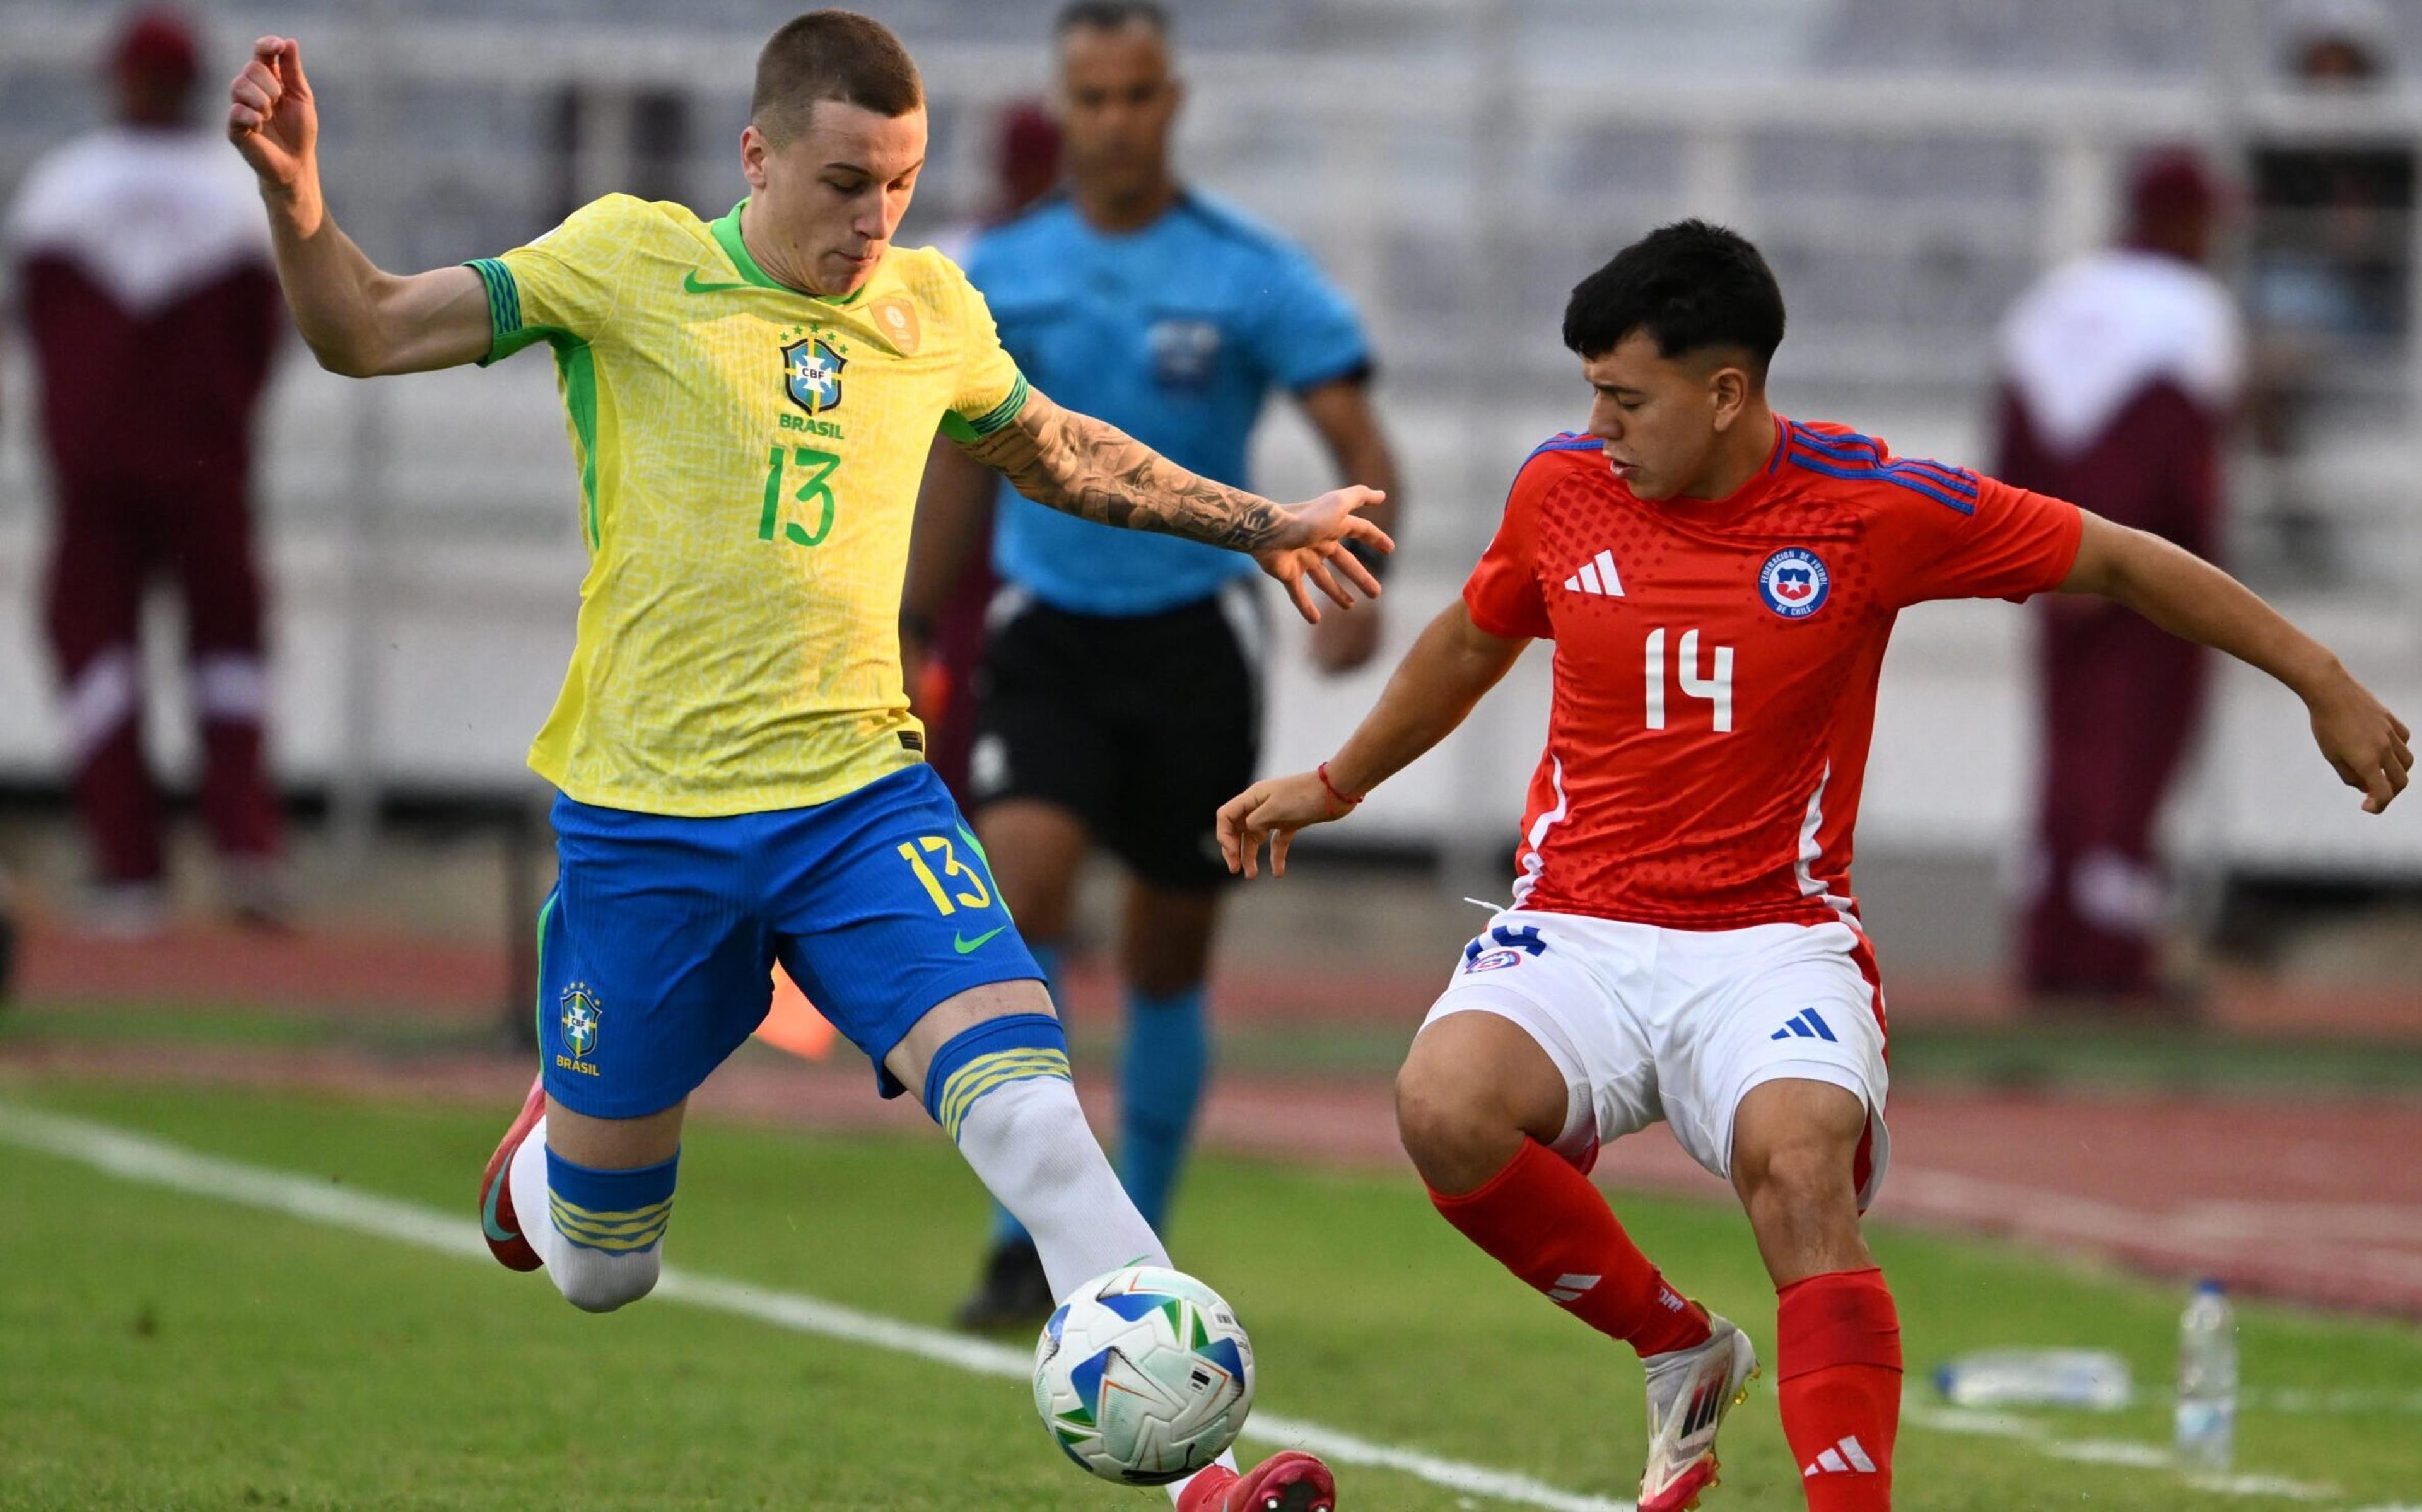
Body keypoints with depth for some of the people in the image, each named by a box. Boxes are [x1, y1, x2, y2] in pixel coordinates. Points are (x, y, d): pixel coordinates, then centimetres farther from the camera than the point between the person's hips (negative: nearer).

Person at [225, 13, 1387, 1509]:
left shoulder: (930, 304, 8)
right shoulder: (632, 262, -5)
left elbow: (1059, 451, 29)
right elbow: (367, 332, -7)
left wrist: (1258, 523, 35)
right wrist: (295, 202, -26)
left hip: (863, 790, 2)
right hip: (646, 816, -2)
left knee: (1023, 1094, -23)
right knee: (600, 1268, 8)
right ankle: (552, 1149, 46)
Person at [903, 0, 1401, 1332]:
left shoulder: (1250, 276, -6)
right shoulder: (1003, 274, 2)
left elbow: (1361, 447, -8)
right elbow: (963, 462, 14)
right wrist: (911, 636, 15)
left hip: (1193, 634, -1)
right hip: (1048, 629, 1)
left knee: (1167, 962, 7)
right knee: (1020, 892, -20)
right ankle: (1026, 1239, -17)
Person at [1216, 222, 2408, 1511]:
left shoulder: (1874, 508, -7)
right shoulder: (1562, 490, 2)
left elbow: (2120, 565, 4)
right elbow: (1471, 643, 24)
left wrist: (2324, 686, 7)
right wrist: (1333, 783, 35)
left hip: (1772, 943, -3)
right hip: (1577, 933, 3)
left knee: (1799, 1168, -33)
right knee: (1445, 1104, -28)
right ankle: (1681, 1350, -3)